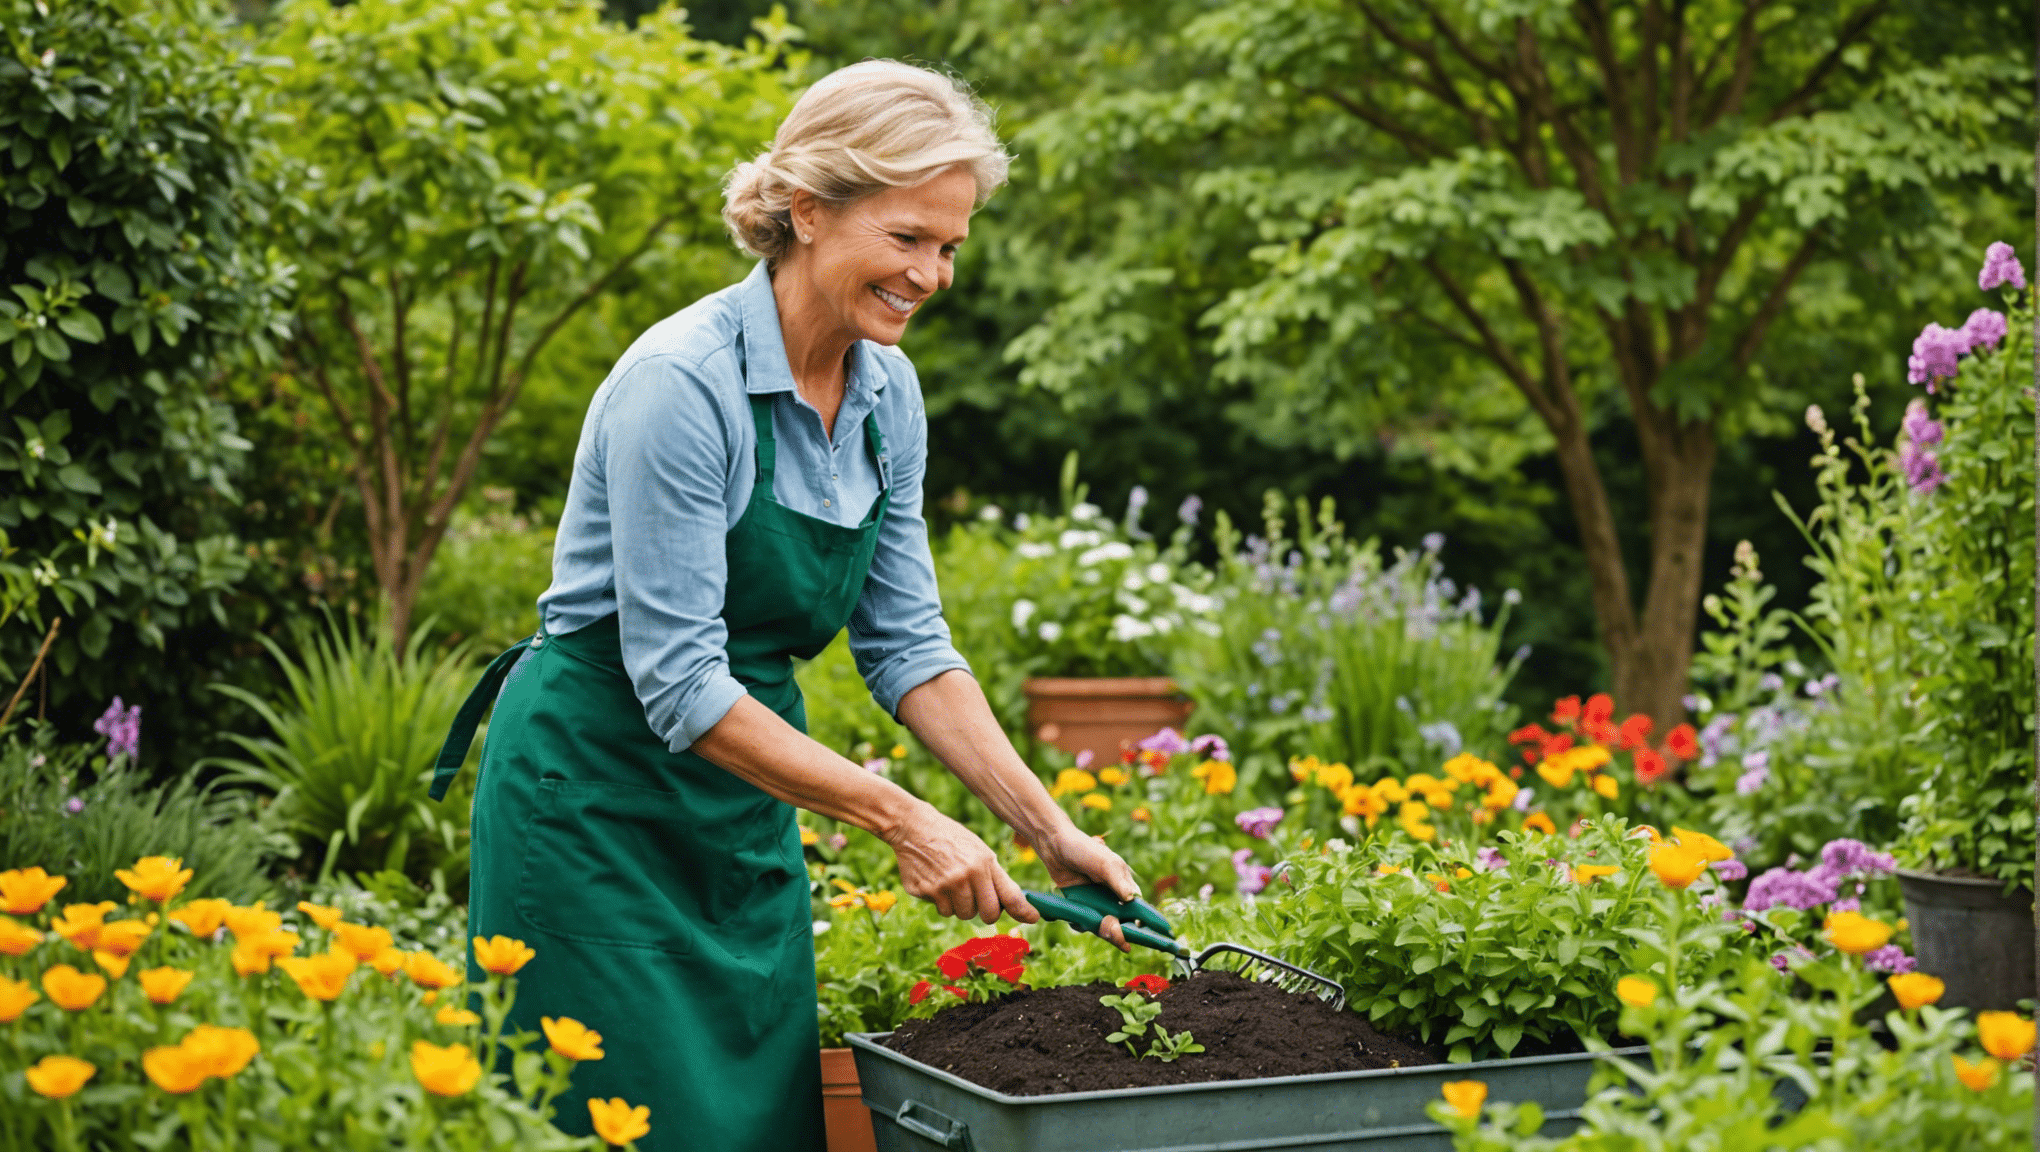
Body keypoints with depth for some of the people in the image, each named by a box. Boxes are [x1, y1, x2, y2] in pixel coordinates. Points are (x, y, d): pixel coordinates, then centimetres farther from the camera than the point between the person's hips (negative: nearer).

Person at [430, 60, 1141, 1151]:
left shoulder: (886, 390, 0)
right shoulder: (681, 382, -23)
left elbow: (905, 641, 5)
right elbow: (678, 679, -24)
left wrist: (1051, 830, -4)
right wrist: (899, 819, -26)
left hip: (747, 805, 7)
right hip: (597, 795, -7)